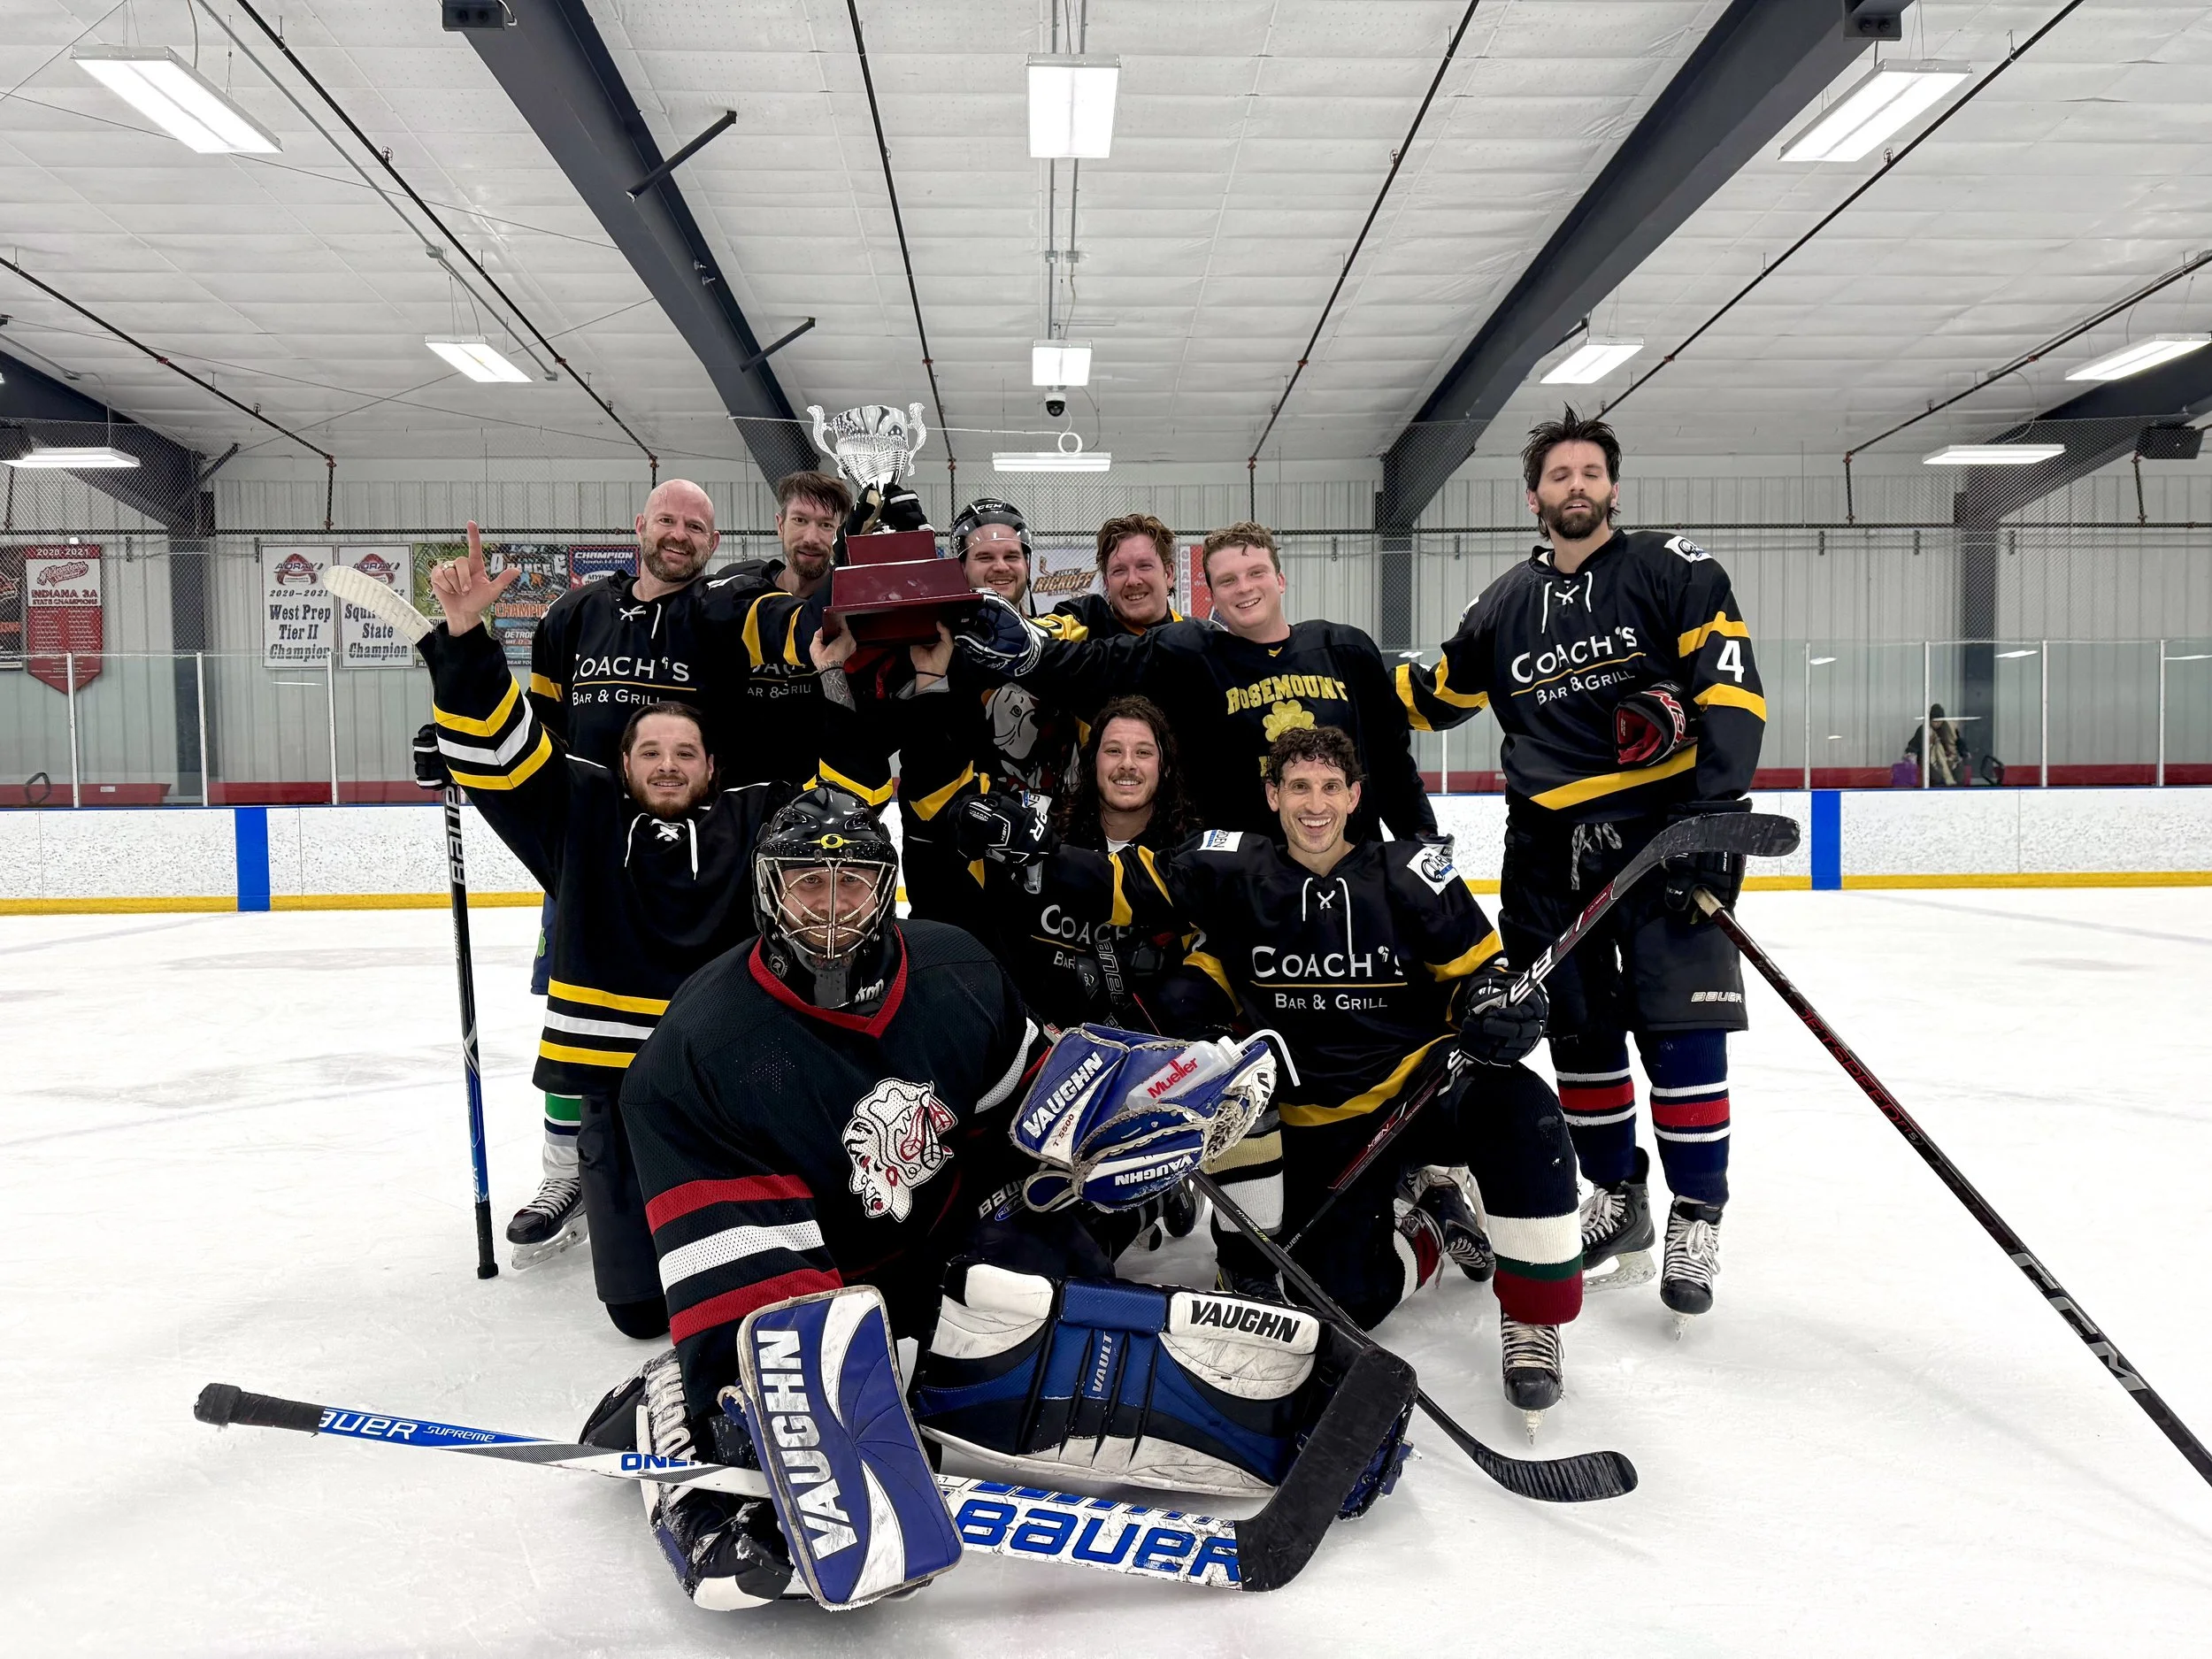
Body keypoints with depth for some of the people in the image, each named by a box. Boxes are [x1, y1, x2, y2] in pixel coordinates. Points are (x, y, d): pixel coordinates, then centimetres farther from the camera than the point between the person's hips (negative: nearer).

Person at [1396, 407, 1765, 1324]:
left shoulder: (1672, 569, 1)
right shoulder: (1506, 604, 14)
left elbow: (1730, 685, -8)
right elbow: (1434, 693, 23)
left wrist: (1714, 804, -18)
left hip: (1665, 824, -4)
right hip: (1551, 842, 4)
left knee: (1679, 1024, -6)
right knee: (1577, 1028, 9)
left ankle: (1696, 1218, 7)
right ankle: (1616, 1197, 25)